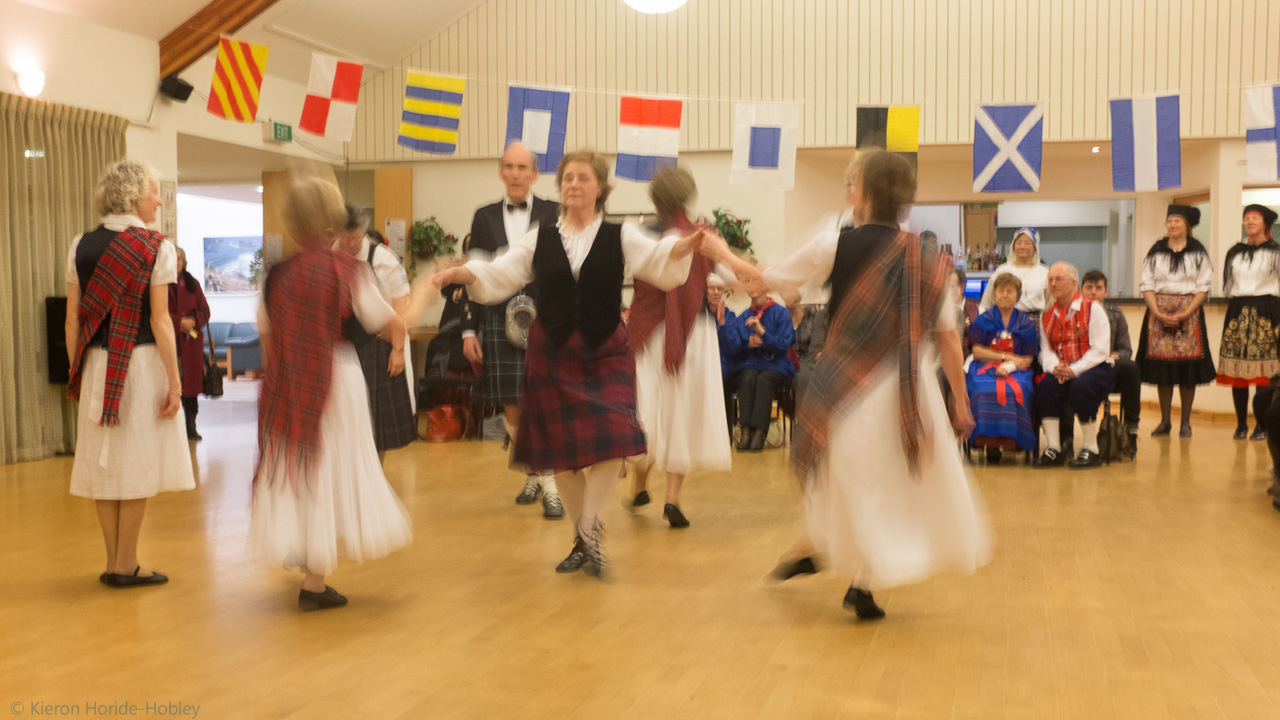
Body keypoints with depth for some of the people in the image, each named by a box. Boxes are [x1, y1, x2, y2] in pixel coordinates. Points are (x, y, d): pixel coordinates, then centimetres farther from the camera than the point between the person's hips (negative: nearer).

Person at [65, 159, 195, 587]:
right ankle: (126, 566, 8)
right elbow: (159, 320, -12)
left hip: (96, 364, 5)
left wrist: (76, 370, 13)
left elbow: (73, 317, 5)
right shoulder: (157, 249, -8)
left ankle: (113, 563, 19)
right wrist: (175, 379, -9)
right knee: (137, 463, 3)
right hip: (141, 361, -4)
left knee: (104, 463, 11)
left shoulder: (81, 247, 5)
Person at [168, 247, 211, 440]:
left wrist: (192, 321, -8)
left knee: (192, 381, 3)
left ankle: (191, 427, 10)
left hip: (191, 341, 3)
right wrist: (179, 322, -14)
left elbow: (204, 311, 11)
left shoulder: (192, 283, 12)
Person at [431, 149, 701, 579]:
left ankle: (590, 527, -3)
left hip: (605, 353, -2)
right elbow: (497, 276, 3)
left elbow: (658, 259, -13)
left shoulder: (620, 237, 2)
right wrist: (459, 273, -15)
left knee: (613, 437, -19)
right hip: (552, 353, 2)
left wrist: (688, 244, -33)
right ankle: (582, 541, 21)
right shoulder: (540, 240, 7)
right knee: (561, 447, 5)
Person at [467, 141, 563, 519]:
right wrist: (469, 330, 6)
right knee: (513, 410, 6)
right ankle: (535, 473, 26)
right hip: (499, 321, 3)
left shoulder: (554, 214, 3)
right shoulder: (484, 217, 11)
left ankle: (551, 486, 3)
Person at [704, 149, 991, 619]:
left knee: (850, 477, 16)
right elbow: (947, 336, 2)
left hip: (847, 383, -2)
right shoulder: (925, 259, 0)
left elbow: (771, 281, 2)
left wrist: (724, 255, 19)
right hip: (910, 388, 2)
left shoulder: (836, 246, -9)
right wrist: (961, 401, 10)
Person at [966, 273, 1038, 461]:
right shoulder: (984, 320, 11)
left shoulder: (1025, 324, 12)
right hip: (985, 368, 0)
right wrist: (1006, 356, -3)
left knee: (1014, 390, -35)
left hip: (1015, 372, 0)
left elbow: (1027, 359, 5)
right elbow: (977, 352, 3)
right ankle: (990, 441, -32)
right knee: (986, 389, -35)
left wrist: (1009, 365, -15)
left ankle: (1009, 440, -30)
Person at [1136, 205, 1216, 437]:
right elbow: (1146, 285, 5)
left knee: (1188, 367, -2)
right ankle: (1164, 421, 8)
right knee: (1161, 367, 0)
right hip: (1159, 311, 2)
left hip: (1189, 312, -1)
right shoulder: (1156, 252, 9)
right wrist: (1158, 313, -10)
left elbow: (1203, 287, -1)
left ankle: (1186, 422, 6)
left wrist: (1185, 313, -13)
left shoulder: (1198, 253, 4)